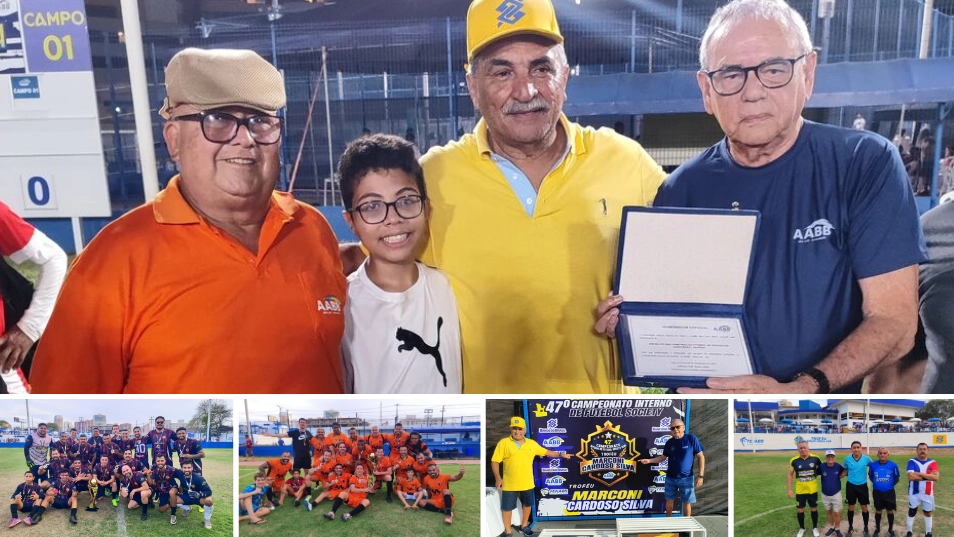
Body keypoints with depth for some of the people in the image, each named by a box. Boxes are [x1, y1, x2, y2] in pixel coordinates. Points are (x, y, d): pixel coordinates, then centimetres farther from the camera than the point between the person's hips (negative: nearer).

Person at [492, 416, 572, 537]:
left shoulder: (532, 443, 3)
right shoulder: (503, 443, -9)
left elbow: (546, 452, 16)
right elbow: (495, 461, -8)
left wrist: (561, 455, 17)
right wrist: (498, 478, -16)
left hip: (527, 483, 4)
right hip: (509, 484, -4)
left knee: (527, 504, 19)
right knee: (507, 508, 5)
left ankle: (524, 525, 41)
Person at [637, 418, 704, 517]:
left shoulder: (691, 439, -11)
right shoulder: (669, 442, 0)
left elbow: (701, 457, -8)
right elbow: (663, 457, 12)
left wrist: (700, 475, -12)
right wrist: (649, 461, -2)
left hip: (686, 478, -3)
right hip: (670, 477, 4)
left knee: (686, 502, 5)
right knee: (669, 500, 12)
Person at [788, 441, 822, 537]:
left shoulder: (815, 459, -10)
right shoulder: (794, 460, -9)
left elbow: (822, 469, 9)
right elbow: (790, 475, 0)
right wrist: (789, 489, -2)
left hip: (812, 490, 0)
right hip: (800, 491, 0)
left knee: (814, 509, 13)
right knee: (800, 510, 10)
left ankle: (815, 528, 34)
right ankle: (802, 528, 29)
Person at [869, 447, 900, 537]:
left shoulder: (893, 465, -15)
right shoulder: (873, 465, -13)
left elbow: (897, 478, 2)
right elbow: (870, 476, 7)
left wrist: (890, 485, 11)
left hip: (889, 492, -1)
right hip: (877, 492, 1)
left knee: (890, 511, 12)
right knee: (878, 511, 15)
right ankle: (877, 529, 31)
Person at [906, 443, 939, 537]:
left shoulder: (933, 463, -2)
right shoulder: (912, 462, -8)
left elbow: (935, 478, -16)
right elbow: (911, 477, -21)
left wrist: (920, 474, -21)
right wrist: (928, 476, -17)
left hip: (928, 494, 2)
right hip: (914, 493, -2)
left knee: (928, 512, 15)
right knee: (911, 512, 10)